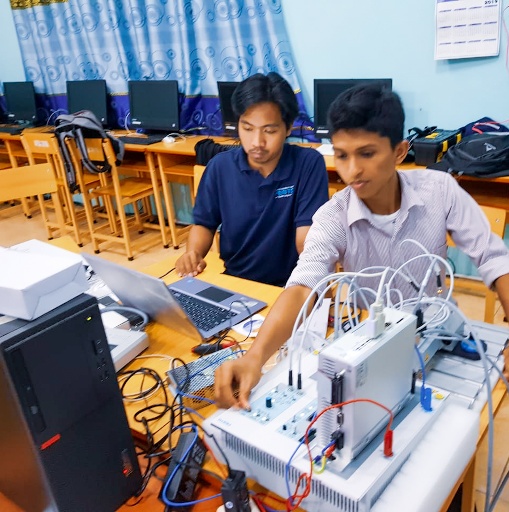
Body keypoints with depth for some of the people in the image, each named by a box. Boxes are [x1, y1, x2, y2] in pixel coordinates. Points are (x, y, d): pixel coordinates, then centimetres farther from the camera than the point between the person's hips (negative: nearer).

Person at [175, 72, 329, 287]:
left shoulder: (309, 163, -9)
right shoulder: (220, 166, 0)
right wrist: (193, 254, -9)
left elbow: (306, 238, -13)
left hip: (289, 285, -2)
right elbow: (204, 223, 12)